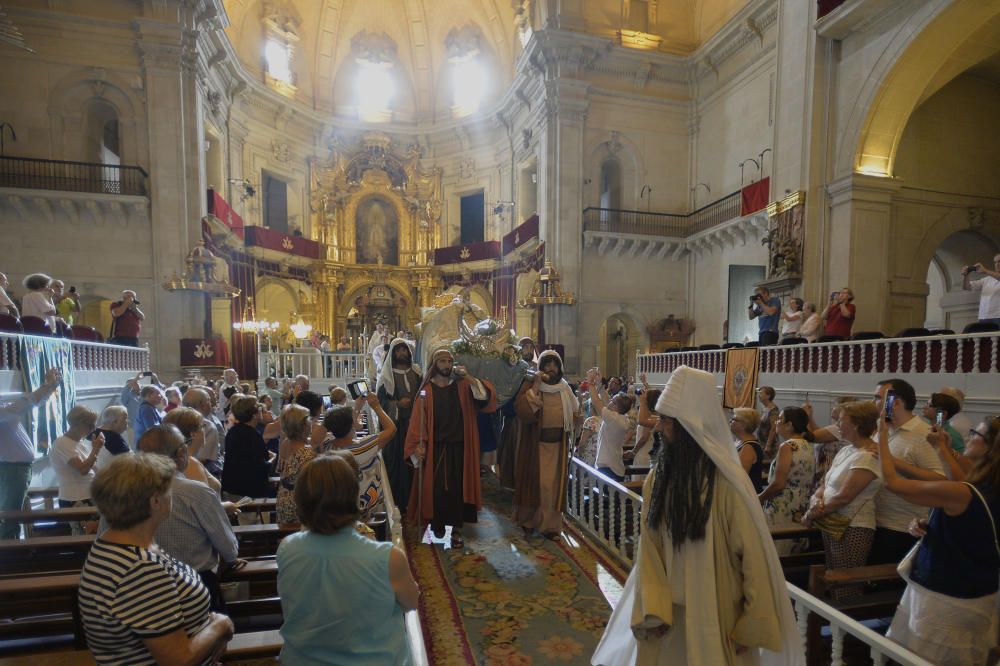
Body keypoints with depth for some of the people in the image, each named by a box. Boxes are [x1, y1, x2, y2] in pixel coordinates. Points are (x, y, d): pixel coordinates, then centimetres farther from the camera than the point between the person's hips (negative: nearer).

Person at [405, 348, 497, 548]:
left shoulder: (463, 386, 4)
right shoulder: (427, 390, 2)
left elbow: (486, 396, -11)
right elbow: (418, 420, -3)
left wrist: (469, 377, -20)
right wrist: (419, 444, -13)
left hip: (459, 447, 1)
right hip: (435, 448, 0)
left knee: (458, 488, 3)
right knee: (436, 488, 2)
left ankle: (457, 529, 17)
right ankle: (438, 523, 26)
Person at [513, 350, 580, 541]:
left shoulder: (565, 388, 7)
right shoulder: (530, 385, -7)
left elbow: (574, 411, 22)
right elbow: (522, 410, -23)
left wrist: (567, 429, 8)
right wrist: (536, 385, -25)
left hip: (558, 444, 4)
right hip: (536, 443, -3)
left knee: (554, 485, 7)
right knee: (535, 482, 3)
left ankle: (550, 525, 18)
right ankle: (528, 520, 23)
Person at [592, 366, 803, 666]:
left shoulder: (727, 482, -19)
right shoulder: (657, 478, -5)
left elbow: (754, 557, -12)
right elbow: (649, 549, -2)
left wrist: (753, 627, -7)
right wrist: (653, 609, -10)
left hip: (717, 616, -4)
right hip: (668, 612, 4)